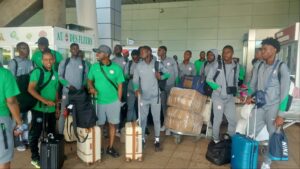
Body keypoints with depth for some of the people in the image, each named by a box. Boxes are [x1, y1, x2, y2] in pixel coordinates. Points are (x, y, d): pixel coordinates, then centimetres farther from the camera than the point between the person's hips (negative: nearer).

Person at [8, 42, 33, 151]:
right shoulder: (13, 62, -10)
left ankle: (25, 138, 27)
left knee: (25, 116, 15)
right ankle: (17, 142, 14)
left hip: (28, 94, 6)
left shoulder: (30, 62, 7)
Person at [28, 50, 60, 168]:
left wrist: (57, 107, 14)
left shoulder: (55, 74, 8)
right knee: (35, 133, 4)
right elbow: (30, 89, -17)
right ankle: (35, 158, 18)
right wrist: (45, 100, -23)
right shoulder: (37, 72, -8)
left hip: (51, 109, 5)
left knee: (51, 133, 15)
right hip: (39, 109, -5)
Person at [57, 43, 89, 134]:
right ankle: (61, 133, 11)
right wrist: (68, 85, -13)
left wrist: (83, 86, -9)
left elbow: (86, 76, 8)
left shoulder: (84, 63, 9)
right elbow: (60, 76, -1)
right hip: (67, 91, -1)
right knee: (63, 113, 1)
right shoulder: (64, 62, 4)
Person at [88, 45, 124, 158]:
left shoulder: (116, 68, -5)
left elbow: (120, 85, 0)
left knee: (112, 124, 9)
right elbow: (89, 80, 10)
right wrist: (91, 87, -12)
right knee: (99, 125, 8)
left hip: (113, 101, 0)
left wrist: (119, 101, -1)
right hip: (99, 101, 1)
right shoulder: (94, 67, 0)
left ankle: (110, 148, 24)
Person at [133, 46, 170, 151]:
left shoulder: (157, 64, -3)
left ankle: (157, 140, 20)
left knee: (156, 119, 6)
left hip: (155, 97, -1)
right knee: (142, 119, 10)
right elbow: (135, 80, -2)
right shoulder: (139, 66, 0)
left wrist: (161, 77, -12)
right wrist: (136, 89, -21)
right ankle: (142, 139, 27)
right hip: (143, 97, 1)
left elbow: (168, 73, 8)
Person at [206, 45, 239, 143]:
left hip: (230, 98, 4)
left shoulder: (236, 66, 5)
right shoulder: (217, 64, -5)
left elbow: (236, 81, 16)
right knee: (218, 120, 4)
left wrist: (235, 91, 3)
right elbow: (208, 79, -3)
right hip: (218, 97, -3)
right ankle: (215, 140, 21)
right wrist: (217, 87, -12)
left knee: (233, 120, 7)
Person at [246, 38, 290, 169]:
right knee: (251, 134, 6)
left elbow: (285, 92, -10)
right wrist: (249, 96, -4)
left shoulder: (281, 67, -8)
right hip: (259, 106, 4)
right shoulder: (259, 66, 6)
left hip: (273, 107, -4)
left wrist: (281, 115, -13)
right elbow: (253, 84, 17)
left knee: (273, 137, 8)